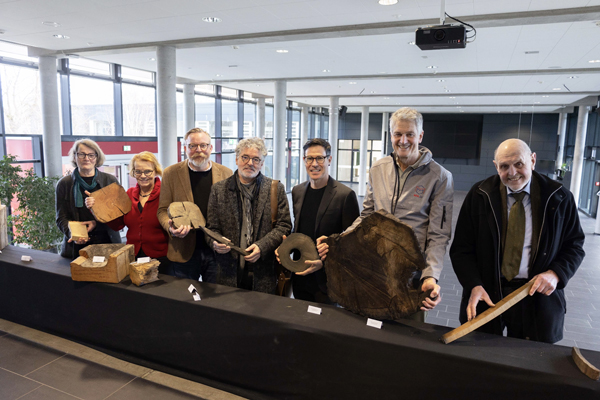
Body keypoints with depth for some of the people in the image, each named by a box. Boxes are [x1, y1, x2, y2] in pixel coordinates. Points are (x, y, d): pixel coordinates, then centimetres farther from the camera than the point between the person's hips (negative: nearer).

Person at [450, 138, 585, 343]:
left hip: (537, 296, 1)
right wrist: (474, 286, -18)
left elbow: (574, 245, 6)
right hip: (487, 295, 0)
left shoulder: (559, 197, -2)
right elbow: (461, 249, -4)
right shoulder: (479, 195, -5)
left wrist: (556, 273, -13)